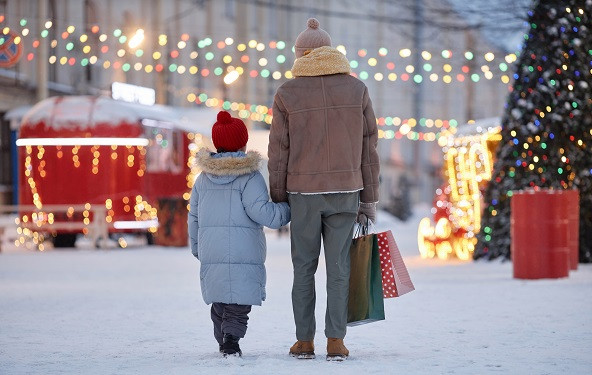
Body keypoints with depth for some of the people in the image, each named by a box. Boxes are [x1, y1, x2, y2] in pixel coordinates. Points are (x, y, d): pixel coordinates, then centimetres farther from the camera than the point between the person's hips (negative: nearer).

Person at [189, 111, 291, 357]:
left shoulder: (203, 179, 12)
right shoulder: (249, 176, -5)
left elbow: (194, 218, 17)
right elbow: (261, 212, -13)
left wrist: (197, 248, 29)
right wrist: (288, 210, 1)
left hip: (210, 252, 5)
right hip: (244, 251, -4)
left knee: (219, 301, 16)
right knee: (240, 301, -3)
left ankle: (223, 338, 13)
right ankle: (231, 337, -21)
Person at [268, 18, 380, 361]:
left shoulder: (287, 95, -2)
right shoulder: (357, 89, 3)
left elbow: (278, 153, -1)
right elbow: (369, 148, 3)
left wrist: (277, 201, 7)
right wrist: (369, 200, 8)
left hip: (303, 194, -1)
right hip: (345, 192, 1)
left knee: (304, 268, 9)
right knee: (339, 268, 3)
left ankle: (305, 341, 10)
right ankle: (336, 342, -1)